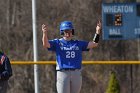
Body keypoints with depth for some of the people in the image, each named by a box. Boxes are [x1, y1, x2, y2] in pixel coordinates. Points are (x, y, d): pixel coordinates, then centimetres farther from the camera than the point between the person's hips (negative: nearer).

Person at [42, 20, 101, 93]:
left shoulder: (78, 43, 14)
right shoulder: (57, 43, 5)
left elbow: (94, 44, 10)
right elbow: (45, 44, -12)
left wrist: (97, 32, -5)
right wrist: (45, 33, -31)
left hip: (76, 73, 3)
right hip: (62, 73, -3)